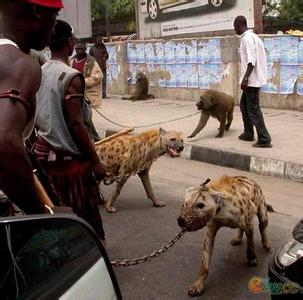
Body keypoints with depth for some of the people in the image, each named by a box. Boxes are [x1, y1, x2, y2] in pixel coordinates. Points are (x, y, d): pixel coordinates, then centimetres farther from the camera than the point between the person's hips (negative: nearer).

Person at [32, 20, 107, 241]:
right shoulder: (71, 77, -18)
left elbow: (36, 117, 12)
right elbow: (75, 124, -21)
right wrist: (96, 161, -16)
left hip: (44, 151, 8)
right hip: (69, 156, -8)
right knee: (86, 218, 4)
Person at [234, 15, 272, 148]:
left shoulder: (247, 38, -15)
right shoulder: (252, 36, 16)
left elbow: (252, 61, -23)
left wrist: (245, 78, -23)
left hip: (252, 79, -10)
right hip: (253, 79, 10)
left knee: (253, 109, -7)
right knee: (244, 105, 20)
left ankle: (264, 140, -6)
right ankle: (248, 134, 28)